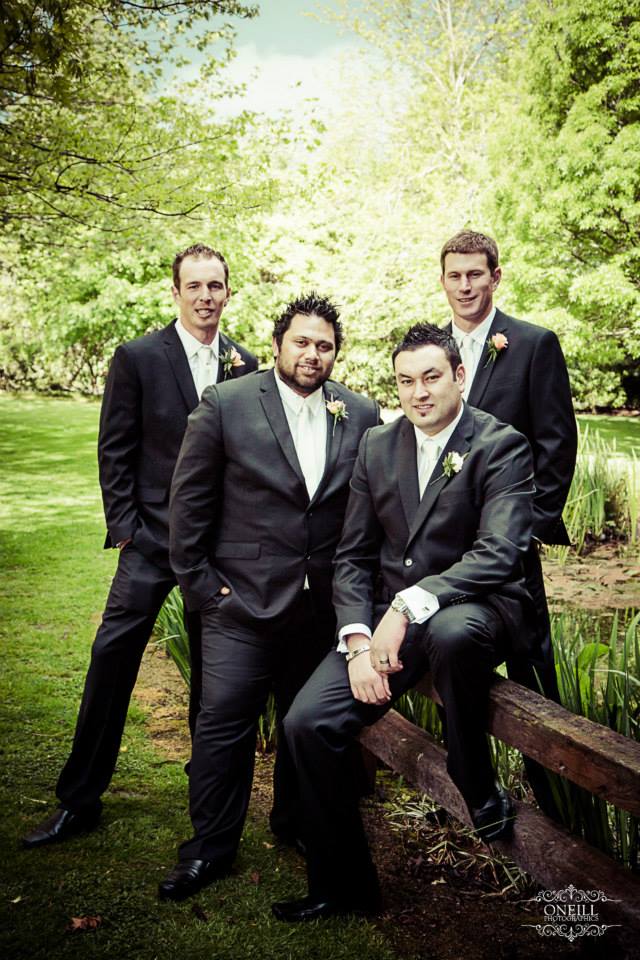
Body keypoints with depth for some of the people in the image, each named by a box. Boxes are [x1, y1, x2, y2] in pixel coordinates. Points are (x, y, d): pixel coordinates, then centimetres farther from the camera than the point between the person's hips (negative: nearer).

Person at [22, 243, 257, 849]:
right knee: (113, 653, -4)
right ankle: (79, 800, 11)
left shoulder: (244, 364, 7)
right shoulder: (138, 357, -2)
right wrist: (125, 527, -7)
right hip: (153, 535, -2)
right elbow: (114, 450, -3)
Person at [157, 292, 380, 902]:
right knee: (224, 722, 0)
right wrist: (198, 580, -5)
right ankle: (210, 848, 19)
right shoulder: (225, 405, -5)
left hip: (323, 605, 3)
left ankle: (294, 823, 38)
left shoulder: (362, 417, 4)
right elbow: (189, 501, -3)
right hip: (243, 600, -3)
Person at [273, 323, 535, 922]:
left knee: (453, 633, -41)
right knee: (306, 722, -10)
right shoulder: (376, 446, 8)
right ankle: (343, 887, 11)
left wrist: (408, 606, -28)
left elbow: (499, 553, -20)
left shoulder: (501, 446, -7)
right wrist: (358, 642, -9)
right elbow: (353, 556, 6)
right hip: (389, 617, 5)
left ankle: (481, 793, -10)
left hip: (473, 609, -4)